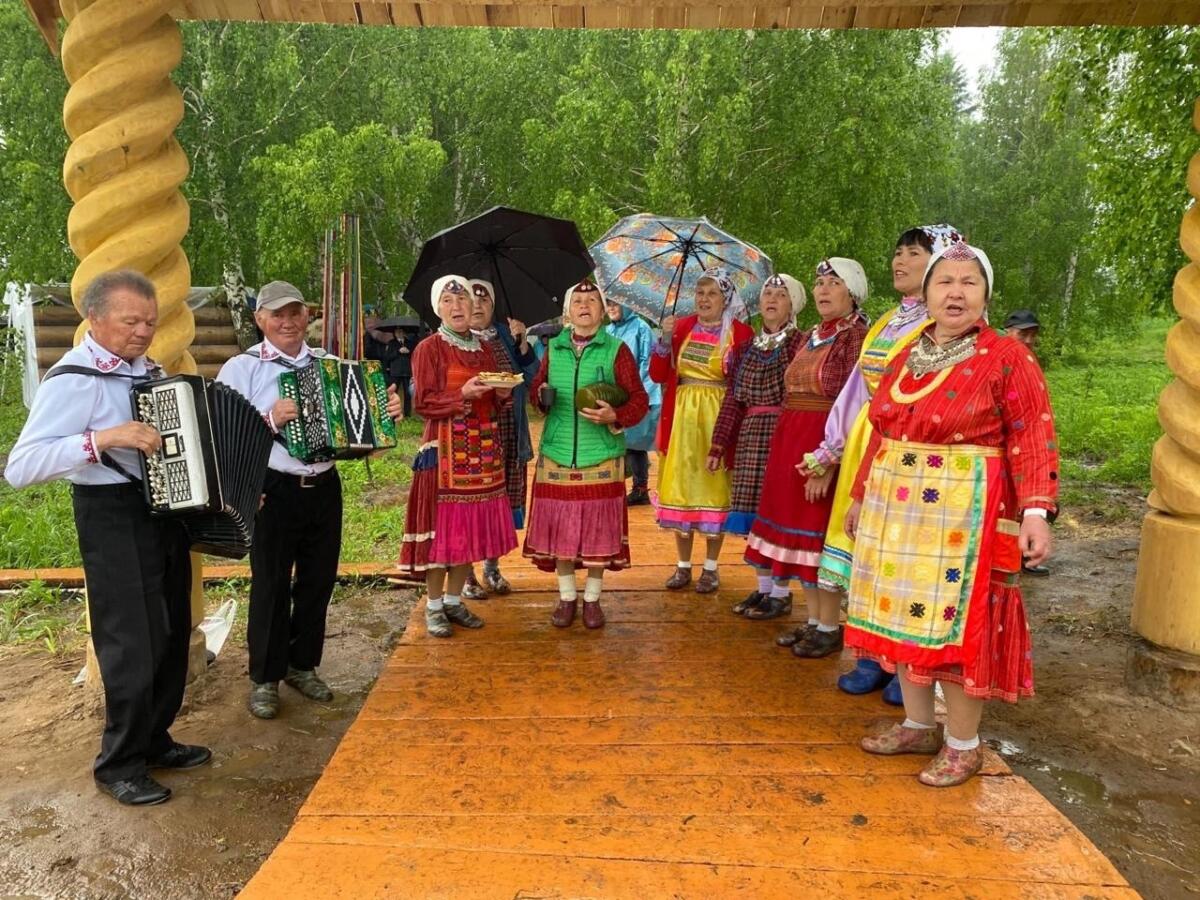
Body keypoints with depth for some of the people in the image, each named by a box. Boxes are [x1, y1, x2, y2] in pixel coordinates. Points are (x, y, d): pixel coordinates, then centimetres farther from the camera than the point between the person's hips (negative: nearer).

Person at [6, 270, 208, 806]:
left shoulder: (148, 370, 8)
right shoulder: (73, 380, -16)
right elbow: (19, 468, -24)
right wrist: (101, 438, -33)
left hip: (167, 507, 8)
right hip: (113, 515, -8)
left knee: (172, 635, 15)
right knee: (134, 644, -1)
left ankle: (155, 741, 31)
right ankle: (119, 765, 18)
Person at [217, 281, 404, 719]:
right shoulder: (241, 368, -4)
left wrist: (386, 411, -4)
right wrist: (270, 421, -27)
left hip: (324, 487, 5)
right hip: (273, 490, -4)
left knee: (318, 581, 14)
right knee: (271, 585, 5)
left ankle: (302, 666, 32)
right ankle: (264, 678, 21)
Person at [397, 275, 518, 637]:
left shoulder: (484, 349, 14)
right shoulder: (429, 348, -4)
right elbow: (422, 403, -10)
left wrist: (503, 394, -3)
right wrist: (462, 395, -21)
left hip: (483, 448, 6)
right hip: (445, 447, -6)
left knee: (472, 526, 8)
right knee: (443, 524, -2)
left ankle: (454, 600, 22)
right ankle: (434, 606, 12)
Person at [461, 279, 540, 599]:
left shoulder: (505, 336, 12)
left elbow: (529, 375, 4)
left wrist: (522, 342, -7)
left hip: (507, 433, 4)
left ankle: (492, 568, 26)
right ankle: (466, 574, 12)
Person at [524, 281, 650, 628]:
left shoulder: (616, 350, -1)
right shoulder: (554, 348, 8)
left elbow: (639, 399, -2)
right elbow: (538, 386, 18)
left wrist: (614, 416, -20)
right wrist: (542, 395, -5)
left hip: (601, 456, -2)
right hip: (557, 453, 2)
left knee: (598, 528, 5)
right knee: (559, 526, 7)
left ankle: (592, 599, 23)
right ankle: (566, 598, 24)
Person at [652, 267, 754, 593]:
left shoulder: (739, 332, -2)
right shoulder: (681, 327, 8)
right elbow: (658, 374, 1)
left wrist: (733, 364, -20)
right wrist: (665, 338, -9)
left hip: (717, 418, -3)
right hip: (681, 417, 3)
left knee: (714, 489, 3)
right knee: (680, 487, 6)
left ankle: (711, 568, 16)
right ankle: (683, 565, 19)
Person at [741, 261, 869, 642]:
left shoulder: (858, 337, -9)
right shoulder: (810, 337, 14)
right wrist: (785, 449, 13)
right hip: (790, 444, 8)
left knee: (820, 535, -1)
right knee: (799, 532, 12)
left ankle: (829, 628, 13)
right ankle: (814, 620, 24)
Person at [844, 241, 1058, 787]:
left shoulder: (1007, 358, -6)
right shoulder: (905, 357, 10)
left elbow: (1031, 441, -11)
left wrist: (1035, 510, -22)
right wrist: (860, 495, 18)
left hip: (963, 514, -6)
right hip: (897, 510, 6)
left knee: (956, 627, 1)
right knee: (904, 617, 13)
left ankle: (963, 745, 20)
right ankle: (918, 726, 30)